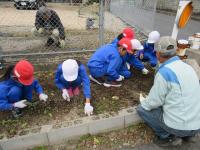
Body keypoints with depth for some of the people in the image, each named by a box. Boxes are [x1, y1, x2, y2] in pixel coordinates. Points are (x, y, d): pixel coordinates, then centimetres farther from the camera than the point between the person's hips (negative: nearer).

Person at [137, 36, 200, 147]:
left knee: (142, 108, 7)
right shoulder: (187, 67, 4)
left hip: (178, 126, -7)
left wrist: (143, 101, 9)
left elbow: (154, 101, -13)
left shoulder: (164, 72, -21)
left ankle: (169, 137, 6)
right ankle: (187, 133, 19)